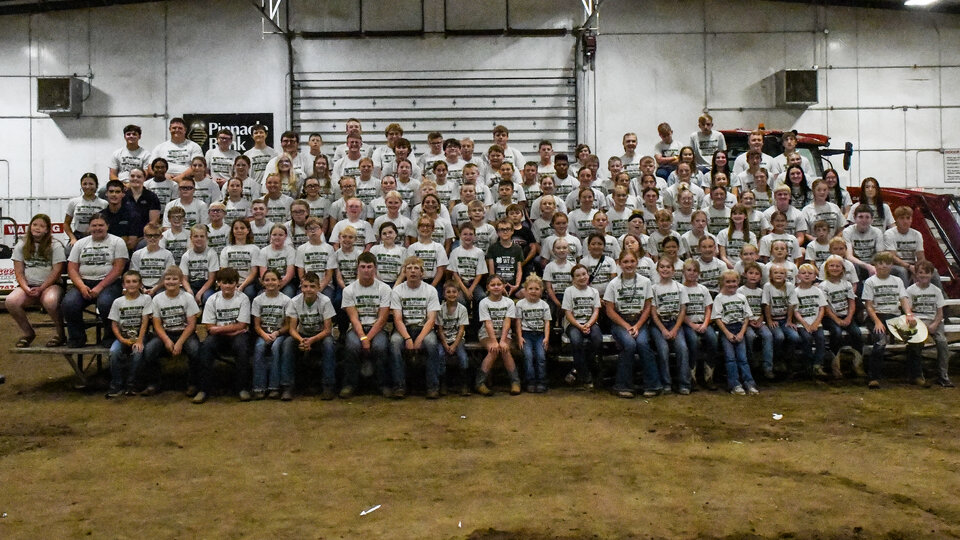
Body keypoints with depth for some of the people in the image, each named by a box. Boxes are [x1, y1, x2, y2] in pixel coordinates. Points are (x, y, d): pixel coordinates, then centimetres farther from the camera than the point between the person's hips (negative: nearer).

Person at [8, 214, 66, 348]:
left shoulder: (55, 246, 2)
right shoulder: (21, 245, 11)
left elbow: (57, 271, -5)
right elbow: (18, 272, 7)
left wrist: (41, 289, -14)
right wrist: (26, 288, -11)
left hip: (50, 285, -3)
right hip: (28, 285, 3)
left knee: (50, 301, -38)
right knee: (10, 301, -28)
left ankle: (59, 332, -12)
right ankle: (27, 332, -3)